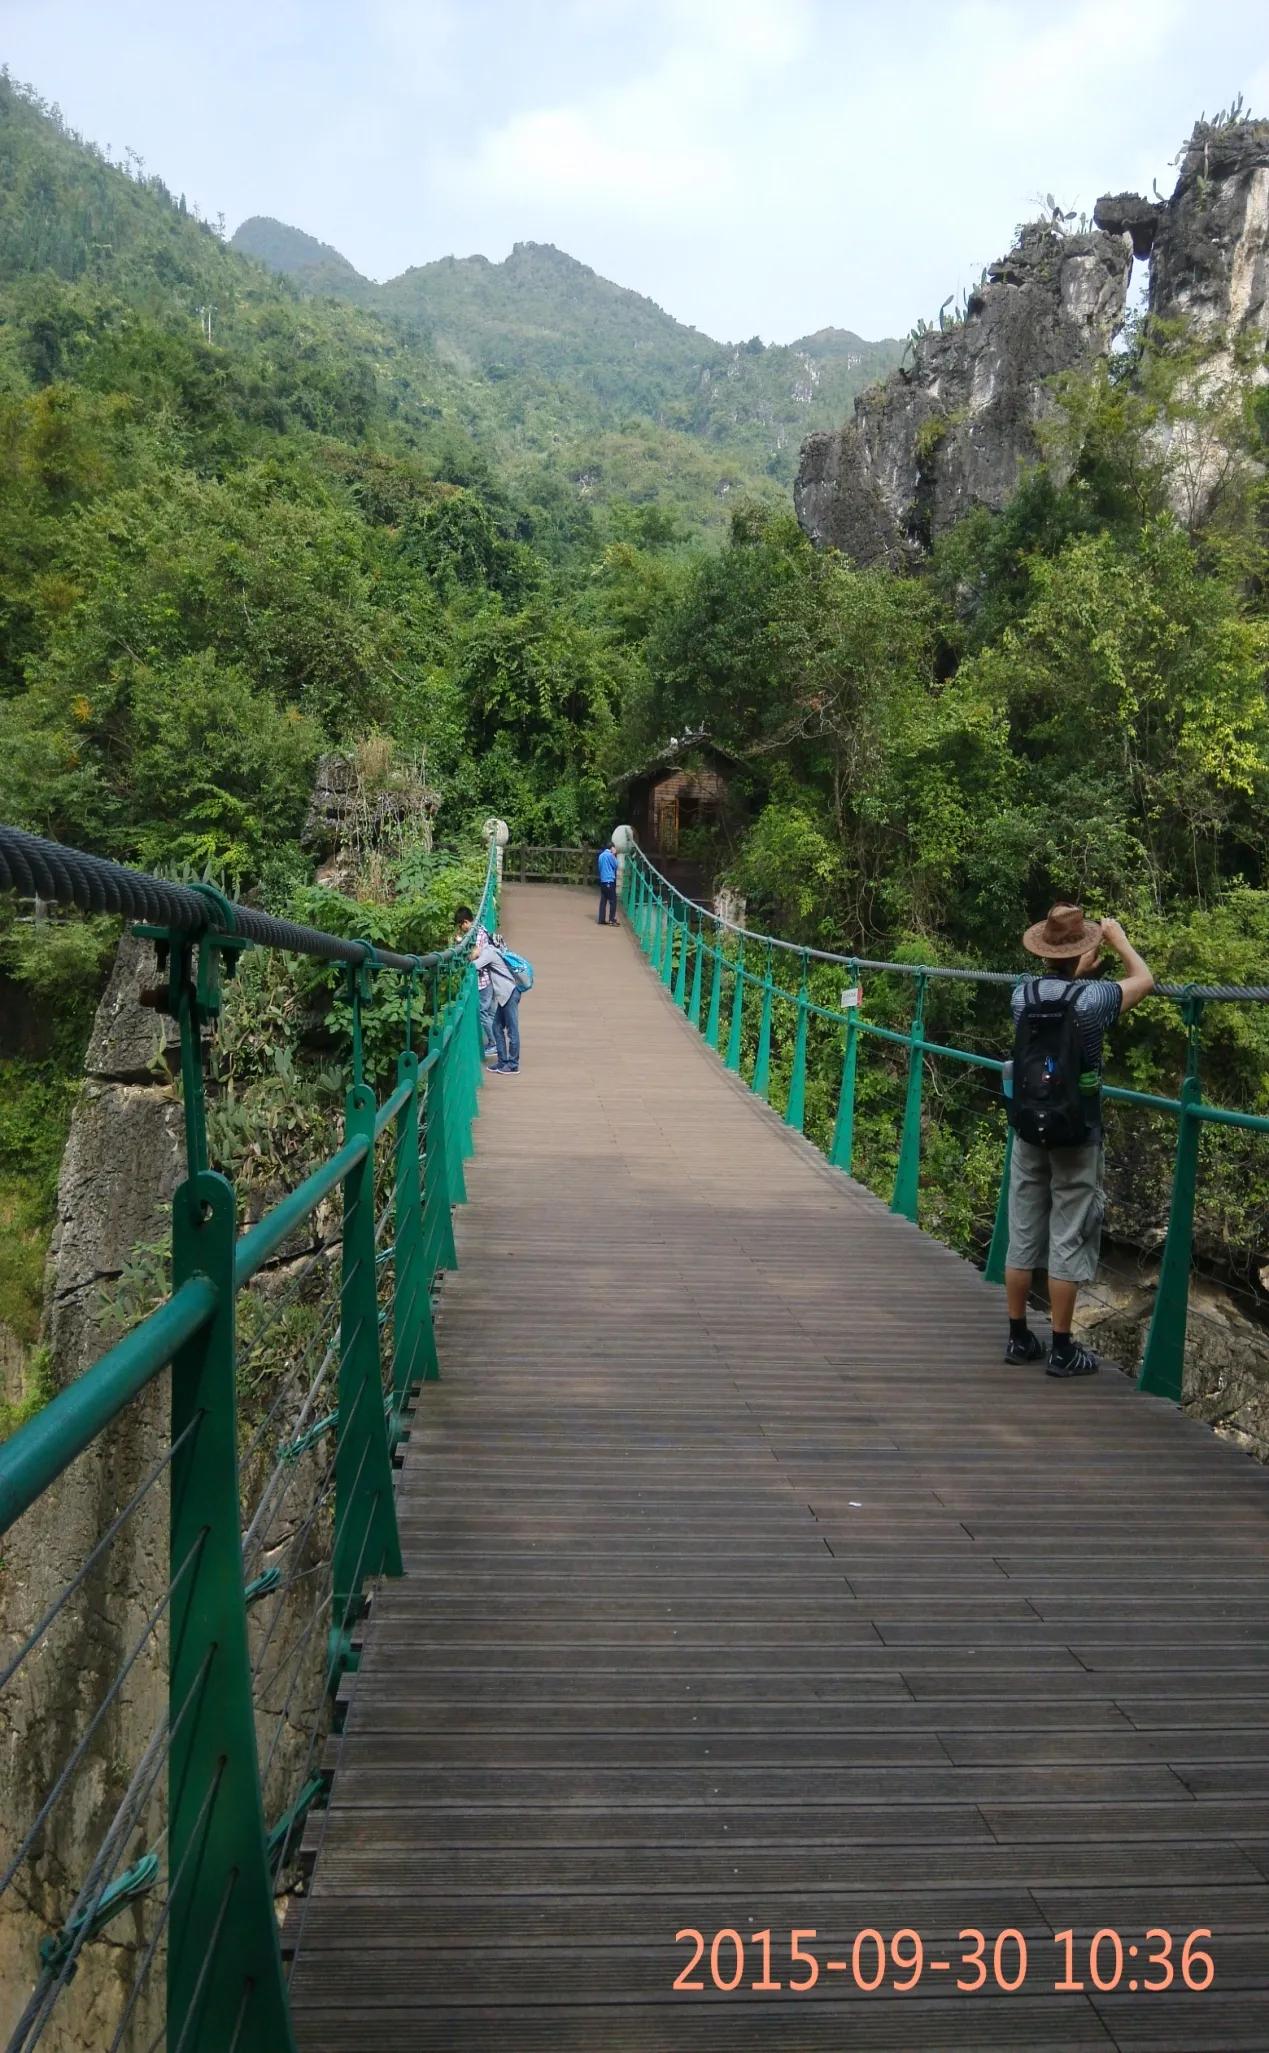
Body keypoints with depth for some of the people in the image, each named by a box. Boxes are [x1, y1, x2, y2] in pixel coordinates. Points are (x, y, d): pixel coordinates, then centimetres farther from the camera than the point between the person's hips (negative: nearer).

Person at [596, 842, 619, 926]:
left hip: (602, 880, 8)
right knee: (613, 901, -4)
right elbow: (615, 865, -2)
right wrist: (614, 855, 2)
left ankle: (601, 919, 8)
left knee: (603, 900, 8)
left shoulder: (601, 855, 13)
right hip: (610, 880, -8)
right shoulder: (610, 855, -11)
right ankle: (612, 920, -7)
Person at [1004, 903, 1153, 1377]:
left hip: (1029, 1131, 4)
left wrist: (1077, 970, 15)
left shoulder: (1023, 994, -3)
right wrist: (1116, 935, 15)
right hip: (1076, 1136, -4)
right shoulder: (1093, 997, -14)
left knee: (1023, 1235, 11)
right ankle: (1062, 1348, 10)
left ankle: (1019, 1338, 20)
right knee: (1067, 1239, 3)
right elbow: (1144, 979, 6)